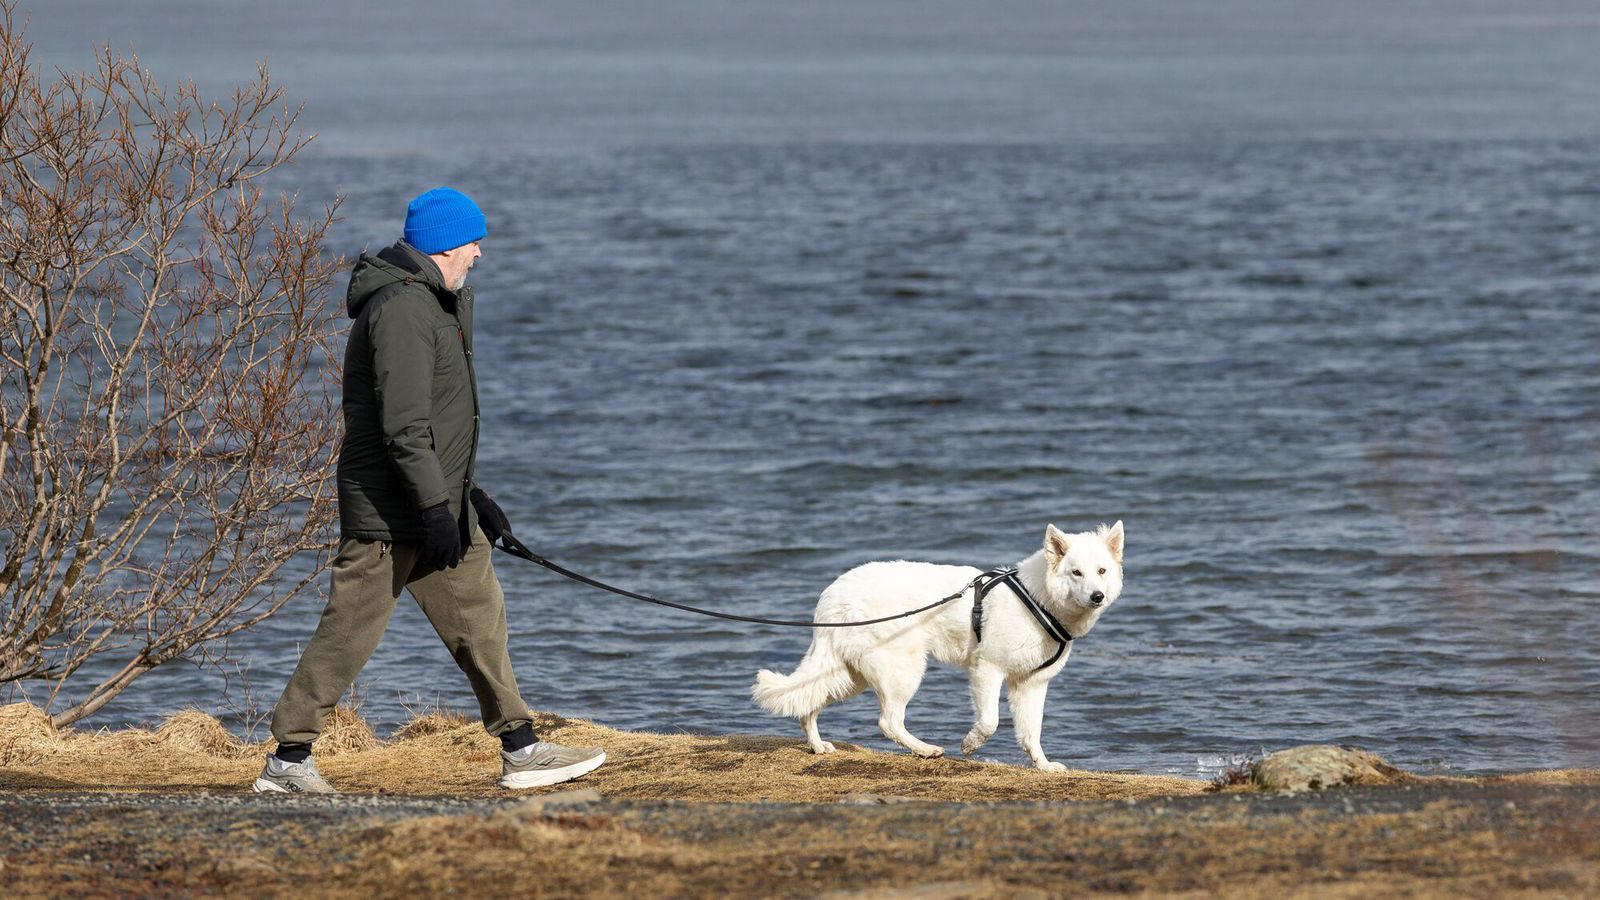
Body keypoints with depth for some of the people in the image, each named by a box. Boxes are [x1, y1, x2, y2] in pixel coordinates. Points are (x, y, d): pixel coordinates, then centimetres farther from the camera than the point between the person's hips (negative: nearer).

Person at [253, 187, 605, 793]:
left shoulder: (433, 304, 17)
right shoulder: (402, 310, -17)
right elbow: (403, 426, -23)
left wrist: (467, 494, 24)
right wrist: (436, 509, -24)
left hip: (439, 500, 10)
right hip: (387, 513, -10)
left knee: (479, 617, 9)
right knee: (350, 632, -7)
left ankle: (520, 749, 12)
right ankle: (287, 759, -2)